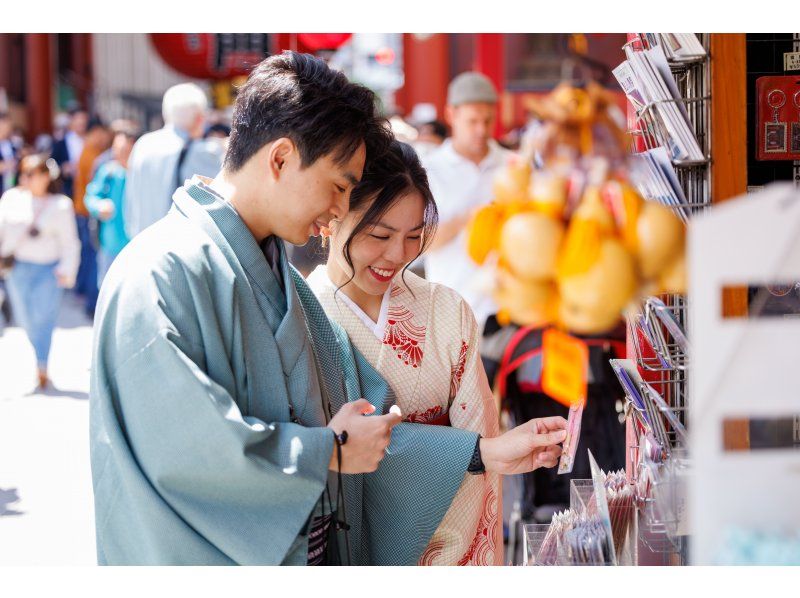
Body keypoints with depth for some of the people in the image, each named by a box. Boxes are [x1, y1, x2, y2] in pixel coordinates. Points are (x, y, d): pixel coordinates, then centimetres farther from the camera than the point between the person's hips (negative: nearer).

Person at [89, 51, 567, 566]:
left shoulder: (280, 277, 12)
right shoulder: (161, 275, -18)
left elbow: (355, 419, 11)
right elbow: (180, 447, -26)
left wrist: (484, 452, 6)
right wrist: (328, 451, -16)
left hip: (311, 551, 8)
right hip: (207, 560, -8)